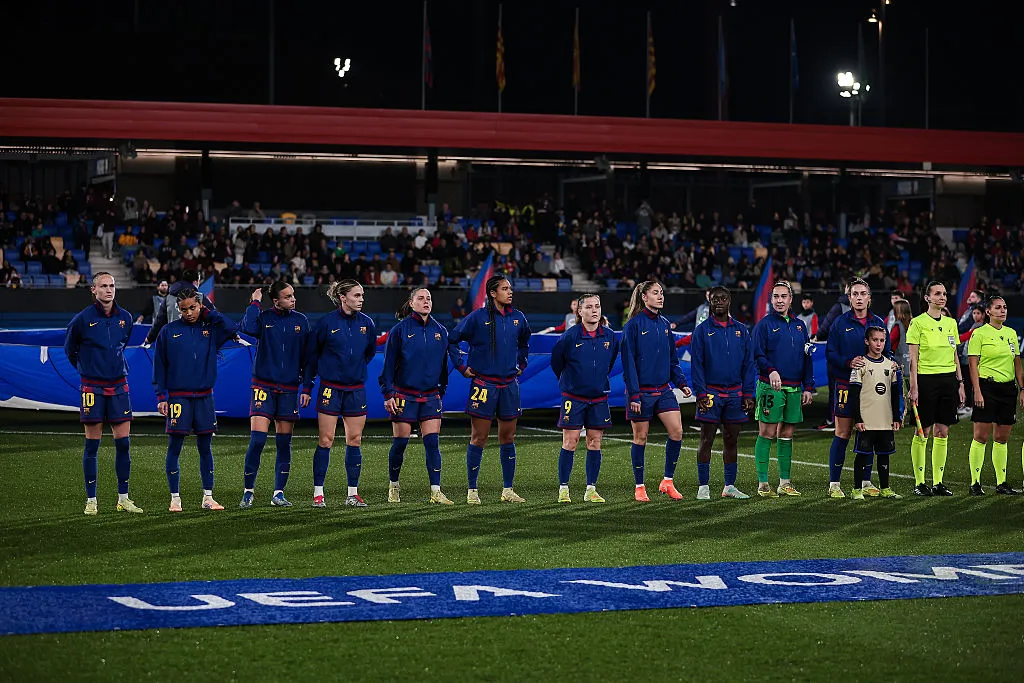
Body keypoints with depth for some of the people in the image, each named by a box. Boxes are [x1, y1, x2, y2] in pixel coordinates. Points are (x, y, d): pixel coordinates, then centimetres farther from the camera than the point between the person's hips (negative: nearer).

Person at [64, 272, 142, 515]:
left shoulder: (125, 318, 5)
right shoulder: (82, 319, -8)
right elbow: (70, 348, 8)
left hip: (118, 387, 4)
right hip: (93, 389, -4)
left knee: (123, 443, 2)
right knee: (92, 445, 0)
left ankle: (123, 498, 11)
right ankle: (91, 500, 6)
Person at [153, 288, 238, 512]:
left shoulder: (210, 329, 6)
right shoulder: (169, 331, 2)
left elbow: (231, 328, -13)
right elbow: (159, 366, 3)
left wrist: (207, 312, -5)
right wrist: (161, 397, -3)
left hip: (204, 397, 2)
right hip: (178, 397, -2)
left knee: (205, 448, 6)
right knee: (174, 448, -1)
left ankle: (208, 497, 12)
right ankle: (175, 498, 6)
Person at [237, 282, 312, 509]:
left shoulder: (301, 321, 6)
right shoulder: (264, 318, -2)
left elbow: (307, 357, 10)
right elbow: (247, 328, -25)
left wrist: (307, 388, 4)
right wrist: (255, 302, -14)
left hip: (289, 389, 3)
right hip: (263, 387, -3)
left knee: (284, 443, 5)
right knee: (257, 439, -11)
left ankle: (278, 493, 13)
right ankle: (248, 491, 0)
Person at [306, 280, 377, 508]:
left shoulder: (367, 323, 2)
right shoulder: (327, 322, -8)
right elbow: (312, 354, 0)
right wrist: (307, 386, 2)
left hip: (356, 390, 4)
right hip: (330, 388, -4)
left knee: (355, 440, 5)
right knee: (326, 440, -3)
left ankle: (352, 493, 12)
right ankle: (318, 493, 2)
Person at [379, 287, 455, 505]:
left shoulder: (440, 331, 7)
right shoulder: (400, 330, -4)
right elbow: (389, 364, -3)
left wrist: (441, 391, 14)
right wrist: (388, 394, -8)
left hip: (431, 396, 3)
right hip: (404, 395, -3)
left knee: (433, 442, -5)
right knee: (400, 443, 3)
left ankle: (436, 492, -6)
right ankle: (393, 486, 23)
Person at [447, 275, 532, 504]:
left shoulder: (517, 318, 8)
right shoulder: (477, 318, -7)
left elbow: (524, 341, 30)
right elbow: (451, 340, 0)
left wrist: (521, 363, 22)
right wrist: (462, 367, -1)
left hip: (509, 385, 5)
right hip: (484, 385, -4)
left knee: (508, 438, 8)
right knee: (479, 438, -2)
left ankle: (508, 490, 15)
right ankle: (472, 490, 4)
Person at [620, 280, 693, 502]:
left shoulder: (664, 324, 10)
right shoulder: (633, 325, -9)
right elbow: (628, 362, -11)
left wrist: (682, 383, 5)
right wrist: (633, 395, -15)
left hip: (663, 390, 5)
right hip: (641, 391, -5)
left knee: (676, 432, -6)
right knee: (640, 437, 3)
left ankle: (667, 481, 6)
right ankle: (639, 487, 13)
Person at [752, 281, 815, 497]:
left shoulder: (800, 325, 16)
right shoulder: (764, 324, 0)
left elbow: (807, 358, 18)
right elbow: (757, 355, -7)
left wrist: (808, 387, 12)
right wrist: (771, 371, -26)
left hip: (794, 388, 5)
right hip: (770, 387, -5)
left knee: (786, 436, 8)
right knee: (767, 434, -6)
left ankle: (785, 483, 13)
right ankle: (763, 484, -4)